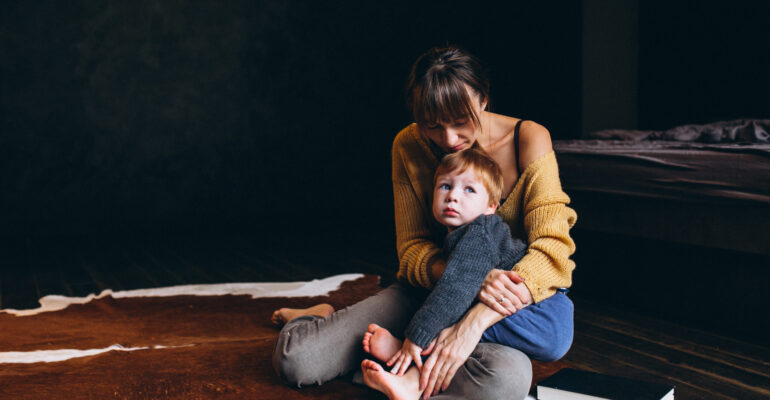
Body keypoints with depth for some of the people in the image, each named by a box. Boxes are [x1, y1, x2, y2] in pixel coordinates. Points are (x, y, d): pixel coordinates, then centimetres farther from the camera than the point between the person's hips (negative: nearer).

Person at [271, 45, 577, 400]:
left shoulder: (528, 140, -12)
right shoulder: (409, 146, -5)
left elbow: (551, 245, -23)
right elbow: (412, 249, -4)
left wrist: (475, 320, -36)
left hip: (502, 309, -2)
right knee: (293, 359, -15)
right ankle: (323, 318, 21)